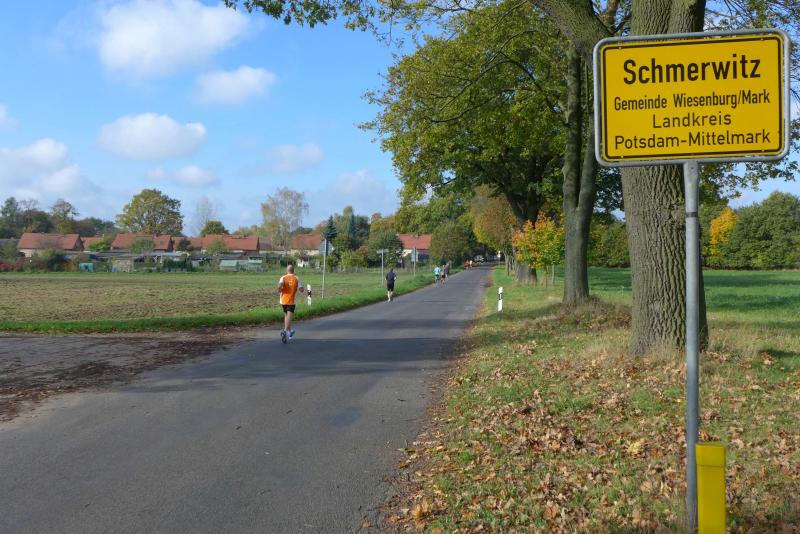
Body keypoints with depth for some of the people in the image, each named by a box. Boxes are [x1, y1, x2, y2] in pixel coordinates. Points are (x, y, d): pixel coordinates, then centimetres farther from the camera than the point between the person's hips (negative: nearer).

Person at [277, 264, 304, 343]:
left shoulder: (283, 278, -1)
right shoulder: (297, 278, -2)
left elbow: (279, 285, -20)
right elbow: (301, 289, -3)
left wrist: (279, 292, -1)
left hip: (283, 300, 3)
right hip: (291, 301, -3)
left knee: (286, 316, 22)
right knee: (289, 317, -11)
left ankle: (290, 332, 35)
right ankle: (285, 331, -34)